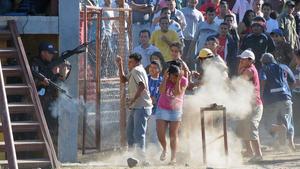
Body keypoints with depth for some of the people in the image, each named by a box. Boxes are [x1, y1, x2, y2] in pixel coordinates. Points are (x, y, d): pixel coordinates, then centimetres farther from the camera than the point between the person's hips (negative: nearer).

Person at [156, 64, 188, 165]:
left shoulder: (183, 81, -12)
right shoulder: (166, 79, -5)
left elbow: (177, 93, -22)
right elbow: (161, 91, -18)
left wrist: (178, 80, -28)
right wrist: (165, 79, -24)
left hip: (175, 110, -2)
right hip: (162, 109, 2)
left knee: (173, 134, -3)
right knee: (160, 133, -6)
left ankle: (173, 158, 0)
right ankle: (164, 149, 22)